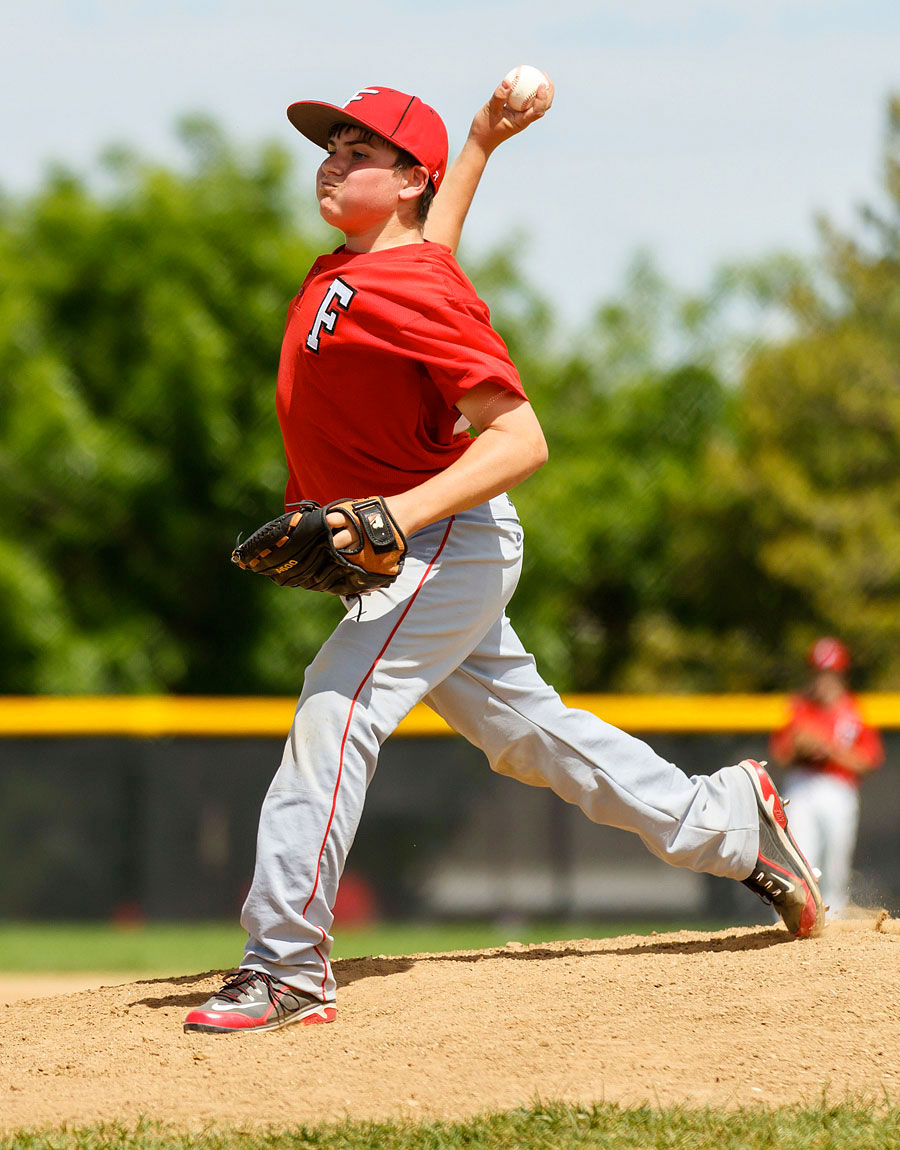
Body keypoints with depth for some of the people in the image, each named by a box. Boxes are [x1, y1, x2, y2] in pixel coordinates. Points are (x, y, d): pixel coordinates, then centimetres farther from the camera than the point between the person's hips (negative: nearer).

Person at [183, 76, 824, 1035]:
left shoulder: (417, 292, -21)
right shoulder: (346, 266, 5)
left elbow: (520, 439, -26)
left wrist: (403, 512, -36)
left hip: (450, 539, -10)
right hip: (408, 561, 10)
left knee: (334, 711, -24)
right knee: (525, 726, 18)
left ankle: (286, 965, -28)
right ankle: (726, 823, 32)